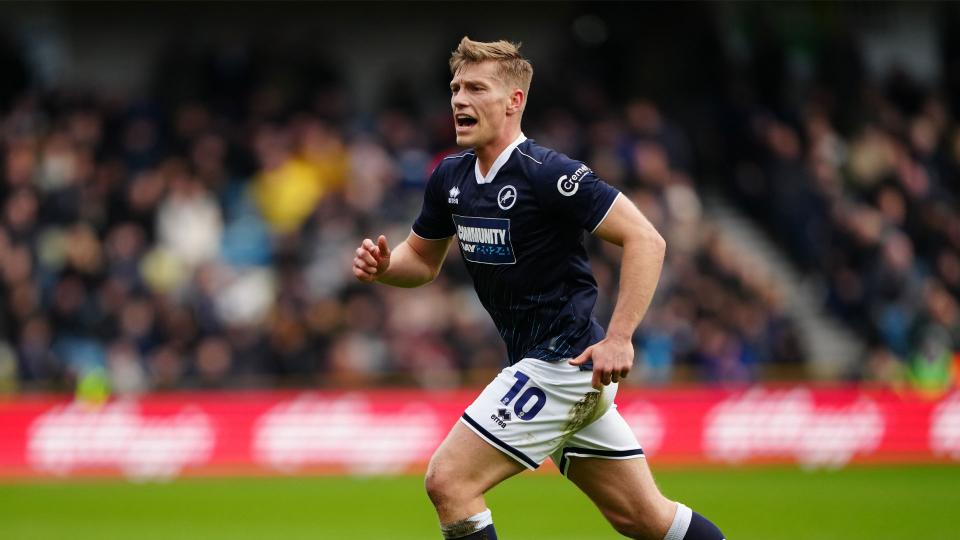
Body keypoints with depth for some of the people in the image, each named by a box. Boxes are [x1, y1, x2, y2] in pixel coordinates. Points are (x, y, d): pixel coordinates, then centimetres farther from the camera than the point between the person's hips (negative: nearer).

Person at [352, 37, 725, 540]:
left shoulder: (546, 173, -18)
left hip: (564, 362, -8)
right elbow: (423, 259, 21)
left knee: (448, 481, -13)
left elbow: (645, 240, -20)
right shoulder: (450, 177, 7)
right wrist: (382, 265, -2)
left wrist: (619, 338, -28)